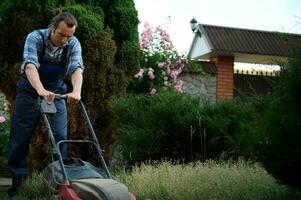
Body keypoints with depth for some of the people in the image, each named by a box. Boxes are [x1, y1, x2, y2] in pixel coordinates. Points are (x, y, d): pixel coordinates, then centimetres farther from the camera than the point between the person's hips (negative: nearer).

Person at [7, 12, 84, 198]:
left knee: (60, 136, -6)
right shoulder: (35, 38, -20)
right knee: (21, 137, 0)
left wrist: (76, 91, -48)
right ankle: (17, 180, 12)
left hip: (56, 93, 2)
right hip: (30, 91, -2)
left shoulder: (73, 44, -13)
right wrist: (41, 90, -53)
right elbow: (30, 65, -35)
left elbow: (77, 68, -27)